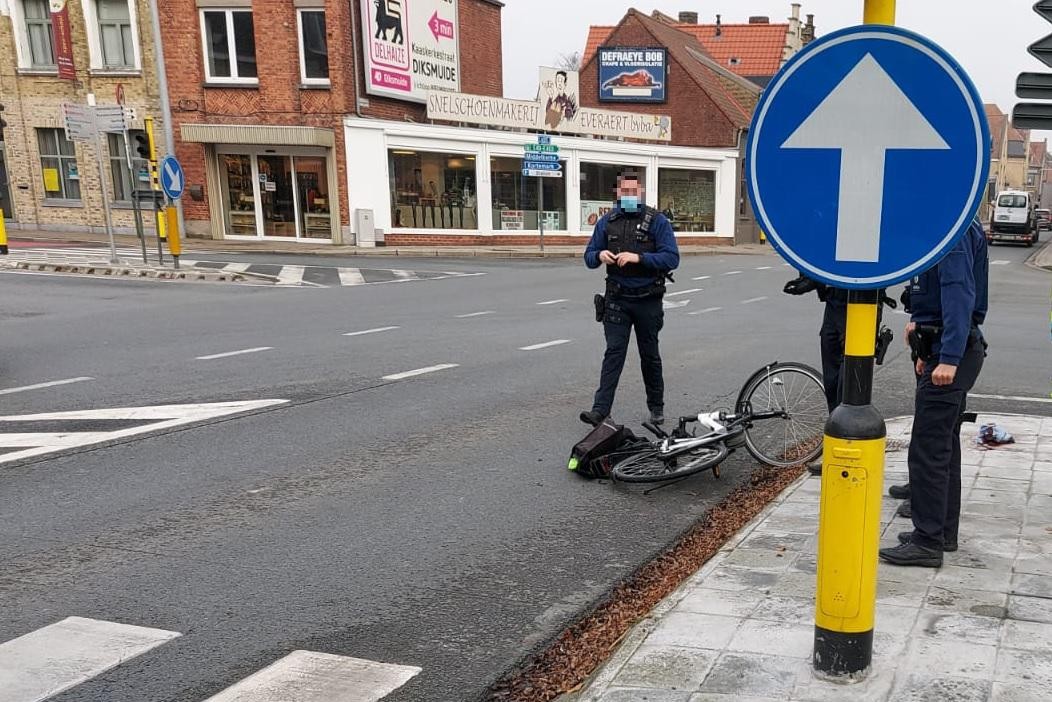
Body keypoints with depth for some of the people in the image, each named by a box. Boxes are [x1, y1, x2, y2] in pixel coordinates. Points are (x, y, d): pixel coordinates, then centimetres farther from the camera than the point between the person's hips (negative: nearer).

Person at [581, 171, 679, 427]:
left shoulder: (657, 221, -4)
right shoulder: (607, 222, 6)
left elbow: (672, 258, -12)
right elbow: (589, 256, 9)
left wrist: (638, 257, -24)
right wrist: (600, 255, -14)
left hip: (648, 300, -2)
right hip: (617, 300, 2)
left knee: (650, 355, 11)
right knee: (614, 352, -5)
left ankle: (656, 406, 26)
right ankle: (600, 409, -9)